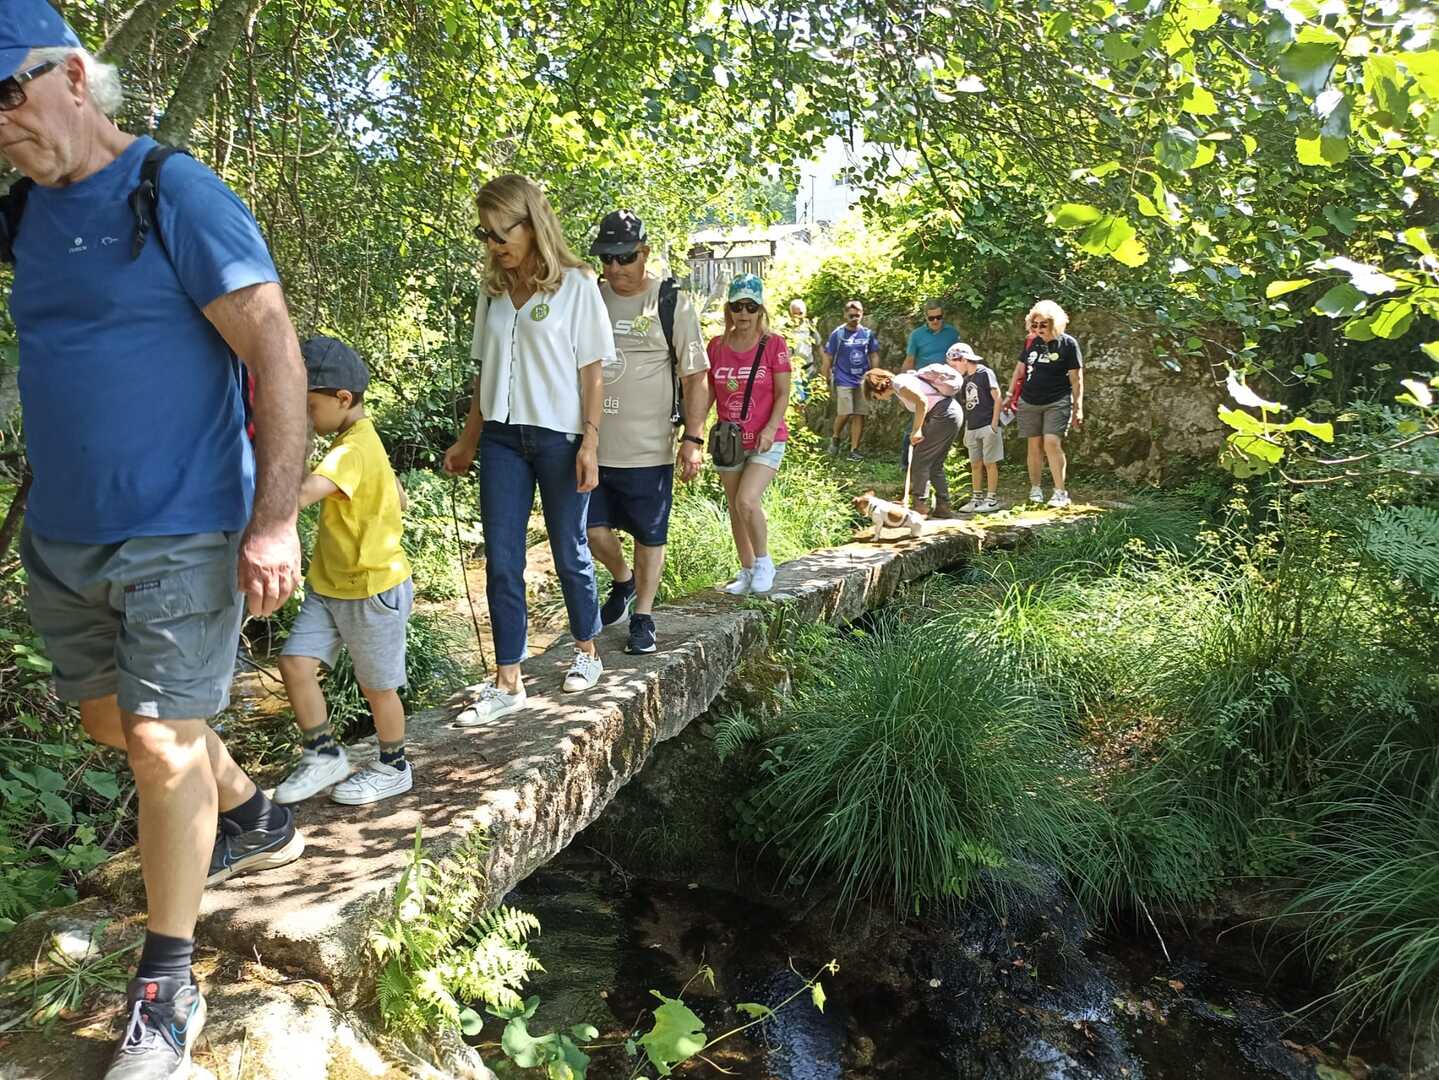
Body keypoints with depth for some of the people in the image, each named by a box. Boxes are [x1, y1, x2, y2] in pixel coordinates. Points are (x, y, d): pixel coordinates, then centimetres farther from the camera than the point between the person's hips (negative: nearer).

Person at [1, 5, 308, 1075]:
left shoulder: (178, 195, -10)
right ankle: (256, 822, 42)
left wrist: (275, 521, -21)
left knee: (163, 743, -4)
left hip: (178, 532, -8)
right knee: (112, 719, 19)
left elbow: (277, 356, -16)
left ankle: (167, 989, 13)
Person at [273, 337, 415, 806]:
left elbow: (302, 494, -41)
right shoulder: (360, 441, 8)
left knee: (376, 685, 8)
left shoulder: (352, 450, -23)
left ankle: (393, 768, 28)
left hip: (372, 587, -9)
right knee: (295, 662, 0)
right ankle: (324, 755, 16)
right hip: (329, 585, 9)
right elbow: (399, 498, 20)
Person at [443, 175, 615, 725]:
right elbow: (486, 372, 15)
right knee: (501, 561, 1)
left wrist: (590, 441, -11)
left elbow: (591, 370, -5)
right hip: (503, 437, 5)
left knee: (569, 551, 7)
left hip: (559, 436, -4)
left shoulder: (575, 285, -4)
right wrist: (468, 441, 14)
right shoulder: (492, 290, 11)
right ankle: (507, 684, 8)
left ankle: (587, 653, 29)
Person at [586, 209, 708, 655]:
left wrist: (693, 439, -10)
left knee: (649, 536, 6)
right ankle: (623, 581, 36)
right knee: (593, 529, 6)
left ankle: (643, 617, 22)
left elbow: (695, 377, -3)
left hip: (648, 447, -3)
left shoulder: (672, 304, -4)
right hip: (591, 442, 3)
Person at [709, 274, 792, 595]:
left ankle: (763, 562, 1)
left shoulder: (773, 344, -6)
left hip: (765, 442, -4)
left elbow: (783, 393, -6)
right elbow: (708, 392, 9)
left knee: (747, 500, -21)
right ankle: (747, 572, 24)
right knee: (735, 509, 10)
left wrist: (770, 429, -18)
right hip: (729, 441, 5)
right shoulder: (716, 346, 4)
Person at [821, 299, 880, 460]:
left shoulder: (868, 334, 5)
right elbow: (828, 358, 0)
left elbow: (874, 356, 12)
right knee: (845, 413, -10)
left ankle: (854, 449, 8)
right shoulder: (838, 334, -3)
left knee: (859, 415, 1)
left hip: (862, 380, 3)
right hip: (843, 380, -3)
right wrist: (826, 379, -2)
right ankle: (835, 437, 19)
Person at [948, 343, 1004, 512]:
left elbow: (998, 398, -10)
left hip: (988, 426, -7)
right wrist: (966, 431, 14)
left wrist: (994, 424, -13)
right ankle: (977, 498, 15)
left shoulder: (985, 373, -7)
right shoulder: (965, 381, 14)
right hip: (972, 428, 7)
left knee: (989, 463, -2)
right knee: (975, 464, 8)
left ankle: (992, 499, 4)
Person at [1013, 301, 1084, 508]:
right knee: (1035, 445, 5)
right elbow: (1020, 371, 17)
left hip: (1057, 402, -4)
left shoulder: (1068, 344, -5)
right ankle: (1035, 489, 16)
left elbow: (1076, 379, -3)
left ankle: (1060, 492, -9)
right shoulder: (1031, 342, 6)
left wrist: (1078, 407, -5)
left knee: (1052, 442, -15)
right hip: (1029, 403, 4)